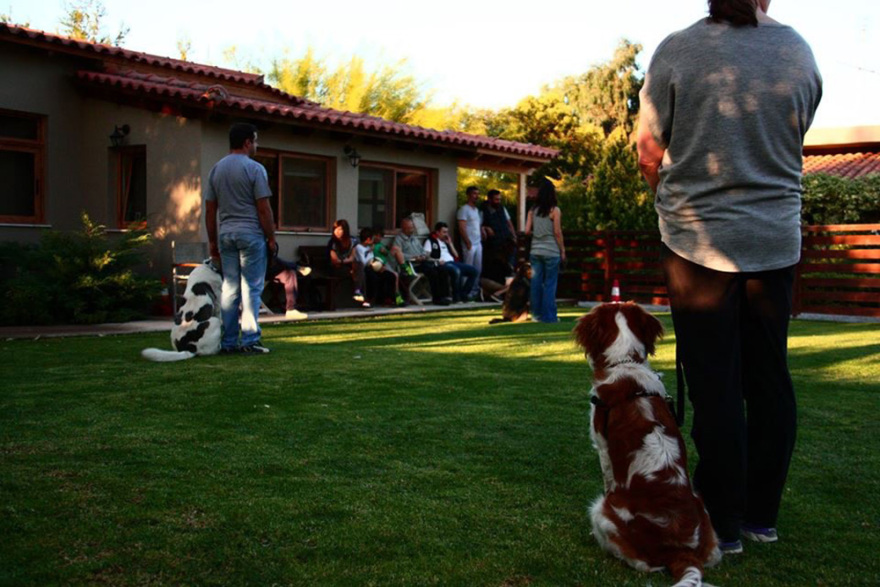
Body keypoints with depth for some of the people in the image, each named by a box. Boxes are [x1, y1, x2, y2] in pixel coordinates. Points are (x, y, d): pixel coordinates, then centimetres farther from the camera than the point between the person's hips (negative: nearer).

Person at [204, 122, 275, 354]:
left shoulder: (216, 169, 11)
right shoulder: (254, 169, -7)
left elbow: (210, 210, 11)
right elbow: (263, 209, -10)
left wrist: (212, 241, 16)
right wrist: (271, 238, -2)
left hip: (226, 234, 6)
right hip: (251, 234, -6)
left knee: (229, 288, 8)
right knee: (251, 287, -2)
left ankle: (228, 341, 10)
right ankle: (249, 340, -3)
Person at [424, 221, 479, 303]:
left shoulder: (446, 241, 29)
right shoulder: (430, 241, 8)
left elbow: (456, 255, 26)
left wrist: (450, 243, 18)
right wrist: (437, 261, -20)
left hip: (452, 262, 8)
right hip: (441, 264, -8)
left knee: (473, 270, -8)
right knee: (456, 271, -38)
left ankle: (464, 294, -9)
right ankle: (456, 297, -28)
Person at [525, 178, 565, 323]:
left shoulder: (533, 210, 4)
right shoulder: (555, 210, -8)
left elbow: (527, 231, 1)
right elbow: (557, 233, -9)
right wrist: (562, 251, -1)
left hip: (535, 250, 4)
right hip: (551, 252, -4)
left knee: (536, 282, 10)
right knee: (550, 284, 2)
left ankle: (536, 313, 15)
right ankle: (548, 315, 4)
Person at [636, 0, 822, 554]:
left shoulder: (676, 51, -8)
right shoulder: (799, 52, 1)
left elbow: (649, 155, -3)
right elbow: (790, 146, 13)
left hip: (699, 240, -3)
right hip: (777, 239, 3)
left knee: (714, 384, 3)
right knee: (770, 378, 12)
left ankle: (724, 523, 11)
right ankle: (763, 515, 22)